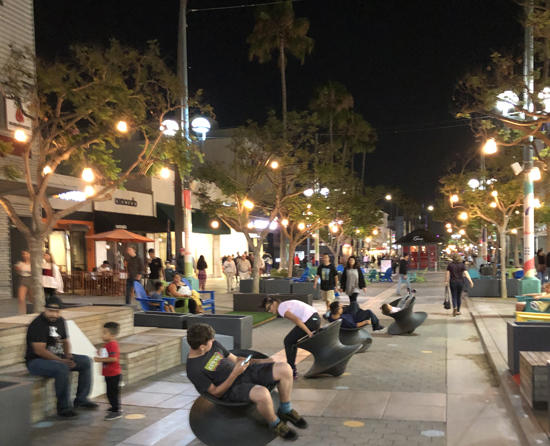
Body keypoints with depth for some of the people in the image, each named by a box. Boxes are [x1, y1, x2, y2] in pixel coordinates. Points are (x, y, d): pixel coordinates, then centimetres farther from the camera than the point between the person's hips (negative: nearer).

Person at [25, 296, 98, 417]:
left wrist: (68, 356, -3)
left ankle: (81, 399, 4)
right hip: (36, 361, -9)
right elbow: (39, 350, -25)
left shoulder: (60, 321, 7)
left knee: (86, 361, -2)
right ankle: (63, 407, -22)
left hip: (57, 357, 9)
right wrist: (61, 361, -26)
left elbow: (65, 341, 17)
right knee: (62, 369, -36)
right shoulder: (38, 324, -19)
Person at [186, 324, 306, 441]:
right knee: (262, 393, -39)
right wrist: (235, 374, -22)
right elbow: (216, 393, -13)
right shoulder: (194, 370, -15)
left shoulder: (214, 345, 7)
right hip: (232, 389, -7)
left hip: (245, 372, 8)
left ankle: (285, 411, 9)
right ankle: (275, 424, -7)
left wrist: (259, 361, 4)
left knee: (284, 368, -13)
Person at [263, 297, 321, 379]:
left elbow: (296, 320, -17)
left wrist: (309, 332, -18)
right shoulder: (286, 304, 22)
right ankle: (292, 368, 29)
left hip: (310, 321, -9)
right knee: (293, 340, 23)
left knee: (288, 341, 6)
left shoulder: (281, 308, -6)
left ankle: (292, 371, 6)